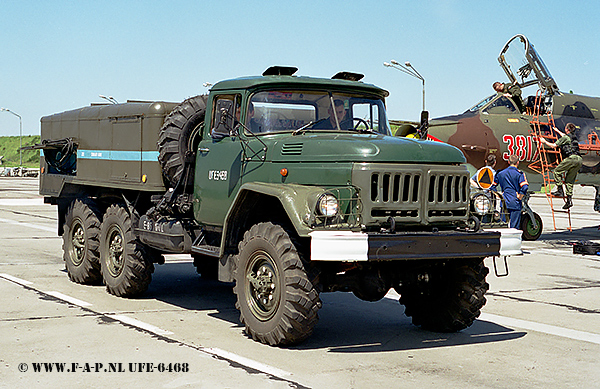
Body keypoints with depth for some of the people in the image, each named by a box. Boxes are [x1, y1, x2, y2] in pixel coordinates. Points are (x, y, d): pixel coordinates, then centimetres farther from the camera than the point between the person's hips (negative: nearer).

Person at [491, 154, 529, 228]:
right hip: (515, 203, -4)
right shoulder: (519, 173, -6)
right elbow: (524, 187, -19)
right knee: (514, 227, -2)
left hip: (504, 202, 4)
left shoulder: (500, 173, 10)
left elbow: (492, 186, 12)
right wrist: (520, 197, -8)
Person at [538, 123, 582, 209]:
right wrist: (558, 131, 64)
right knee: (569, 180, 8)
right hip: (579, 160, 8)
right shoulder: (574, 137, 25)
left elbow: (554, 145, 2)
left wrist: (545, 142, 17)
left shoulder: (565, 138, -1)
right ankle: (569, 200, 2)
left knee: (557, 171, 2)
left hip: (572, 158, -8)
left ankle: (560, 190, -5)